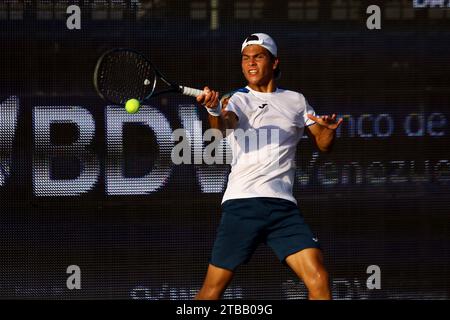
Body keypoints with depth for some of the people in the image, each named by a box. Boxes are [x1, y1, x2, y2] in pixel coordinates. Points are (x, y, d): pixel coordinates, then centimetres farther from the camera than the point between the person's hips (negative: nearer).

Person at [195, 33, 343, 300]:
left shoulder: (296, 101, 16)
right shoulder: (236, 100, 6)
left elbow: (323, 145, 19)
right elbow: (224, 126, -17)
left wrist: (330, 129, -5)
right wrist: (214, 111, -41)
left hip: (283, 205, 2)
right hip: (241, 204, -2)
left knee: (319, 282, -13)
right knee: (213, 289, -2)